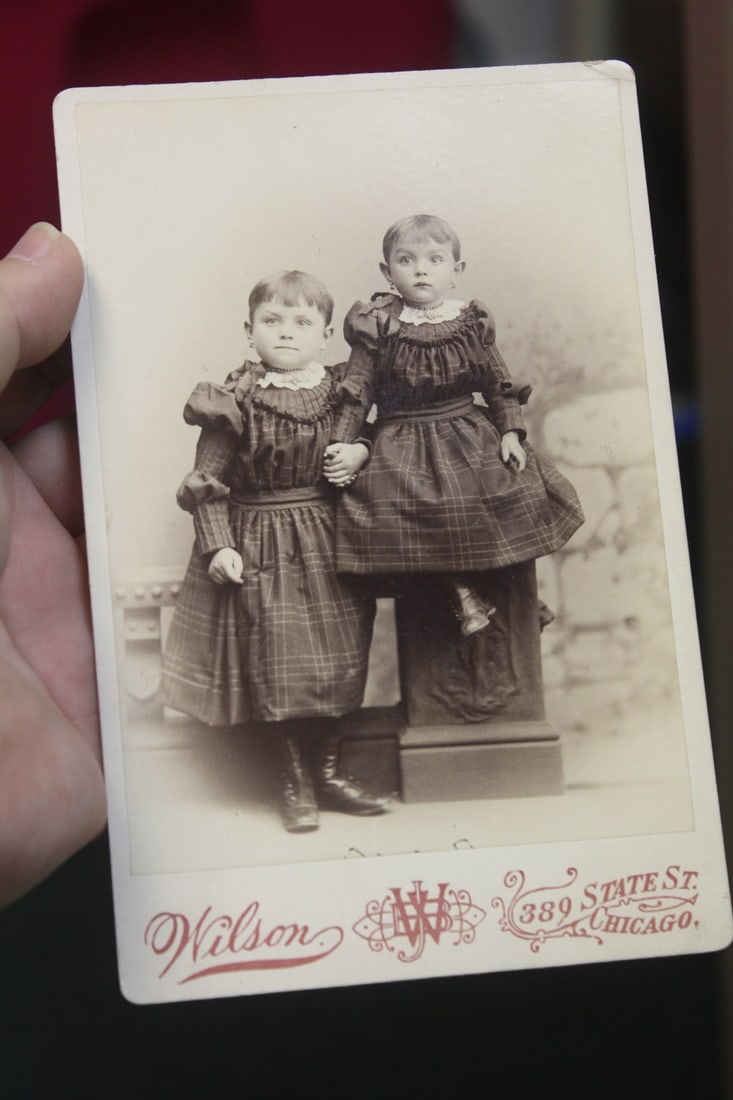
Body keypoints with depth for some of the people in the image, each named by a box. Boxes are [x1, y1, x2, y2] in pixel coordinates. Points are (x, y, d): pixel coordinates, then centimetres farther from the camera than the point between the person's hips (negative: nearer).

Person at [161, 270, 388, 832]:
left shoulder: (340, 393, 0)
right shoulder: (236, 402, -10)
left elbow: (363, 438, 15)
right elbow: (205, 483, -9)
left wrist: (361, 453, -8)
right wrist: (218, 546, -16)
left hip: (328, 543, 4)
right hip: (260, 547, -4)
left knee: (336, 657, 9)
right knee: (278, 662, -1)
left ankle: (328, 770, 24)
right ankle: (295, 781, 15)